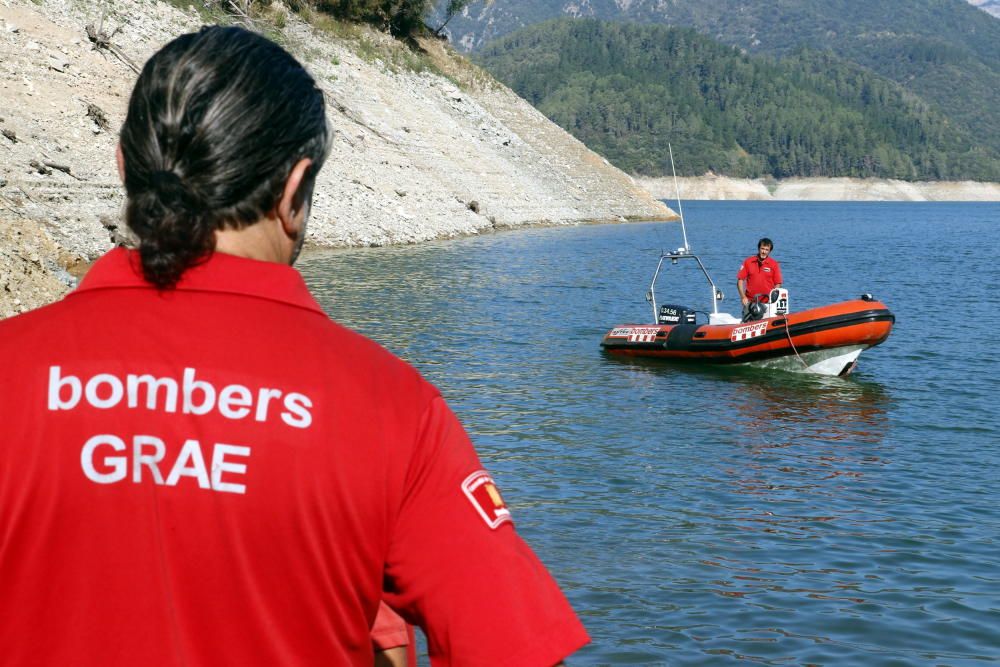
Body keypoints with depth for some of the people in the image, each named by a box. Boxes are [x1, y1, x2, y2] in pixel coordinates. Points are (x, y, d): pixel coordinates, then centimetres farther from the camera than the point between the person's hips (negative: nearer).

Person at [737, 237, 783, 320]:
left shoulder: (774, 264, 3)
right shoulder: (748, 262, 5)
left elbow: (778, 284, 4)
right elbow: (740, 280, 6)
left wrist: (772, 299, -9)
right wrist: (743, 297, -4)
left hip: (767, 302, -1)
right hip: (750, 301, 1)